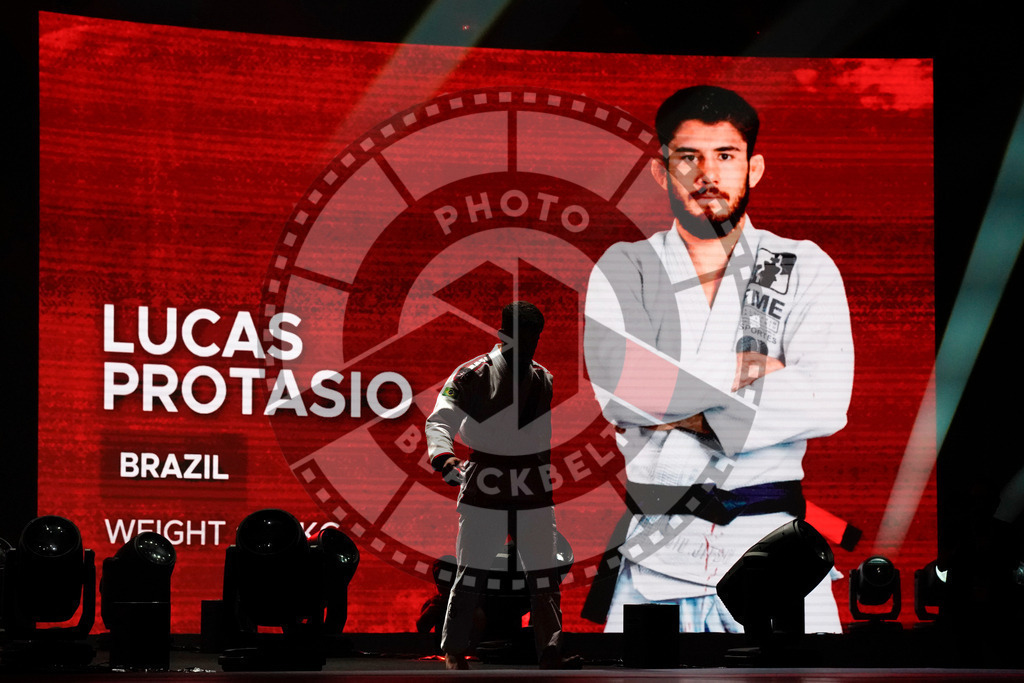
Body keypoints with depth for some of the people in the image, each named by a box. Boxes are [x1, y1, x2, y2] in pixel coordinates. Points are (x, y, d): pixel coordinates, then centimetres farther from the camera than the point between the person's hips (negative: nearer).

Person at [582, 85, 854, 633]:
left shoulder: (806, 269, 7)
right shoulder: (623, 270, 10)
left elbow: (826, 403, -9)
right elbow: (618, 386, -9)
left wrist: (677, 413, -10)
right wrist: (746, 371, -6)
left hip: (772, 546, 0)